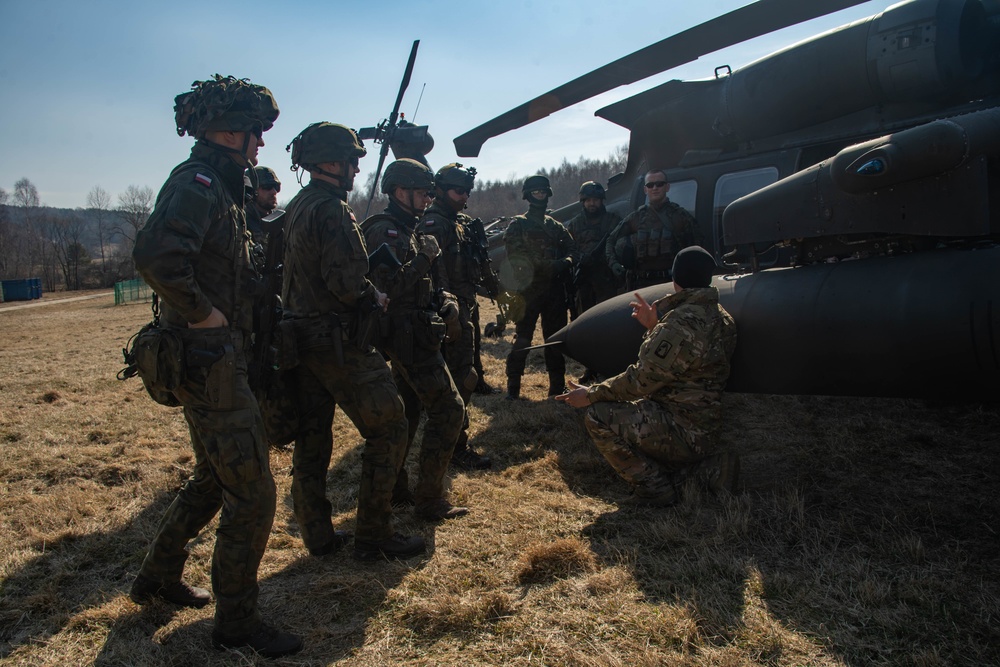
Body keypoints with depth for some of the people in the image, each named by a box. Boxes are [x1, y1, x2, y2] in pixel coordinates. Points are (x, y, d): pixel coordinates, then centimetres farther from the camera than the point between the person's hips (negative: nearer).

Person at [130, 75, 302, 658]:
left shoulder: (217, 186, 15)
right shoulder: (199, 182, -17)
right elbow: (156, 256, -34)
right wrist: (203, 313, -24)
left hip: (215, 362, 10)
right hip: (212, 363, -10)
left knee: (215, 478, 24)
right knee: (252, 494, -2)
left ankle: (159, 578, 40)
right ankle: (237, 621, 13)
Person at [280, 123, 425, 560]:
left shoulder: (295, 208, 14)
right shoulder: (331, 210, -16)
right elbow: (345, 282, -24)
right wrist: (375, 298, -6)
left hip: (302, 335, 10)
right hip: (338, 341, -10)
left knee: (311, 437, 13)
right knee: (387, 430, 0)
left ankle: (317, 535, 22)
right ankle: (373, 536, 5)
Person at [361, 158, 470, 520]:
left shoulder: (407, 230, 16)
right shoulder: (386, 231, -15)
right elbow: (388, 286, -27)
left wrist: (444, 303, 8)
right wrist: (425, 257, -20)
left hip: (410, 336, 11)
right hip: (409, 337, -11)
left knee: (407, 409, 17)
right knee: (448, 409, -8)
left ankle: (394, 489, 28)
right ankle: (429, 500, -1)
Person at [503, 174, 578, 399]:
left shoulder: (555, 226, 17)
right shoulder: (517, 225, 1)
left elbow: (571, 248, 12)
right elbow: (517, 257, -13)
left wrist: (566, 261, -13)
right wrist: (548, 266, -22)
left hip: (554, 289, 5)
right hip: (529, 289, -5)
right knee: (522, 338, -2)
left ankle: (557, 384, 18)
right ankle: (513, 385, 5)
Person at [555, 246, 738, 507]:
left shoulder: (683, 321, -22)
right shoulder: (721, 318, 7)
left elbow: (642, 379, -22)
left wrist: (591, 394, -13)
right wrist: (655, 328, 13)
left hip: (684, 433, -10)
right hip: (708, 431, 10)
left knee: (598, 416, -11)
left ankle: (656, 488, -2)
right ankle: (705, 468, 13)